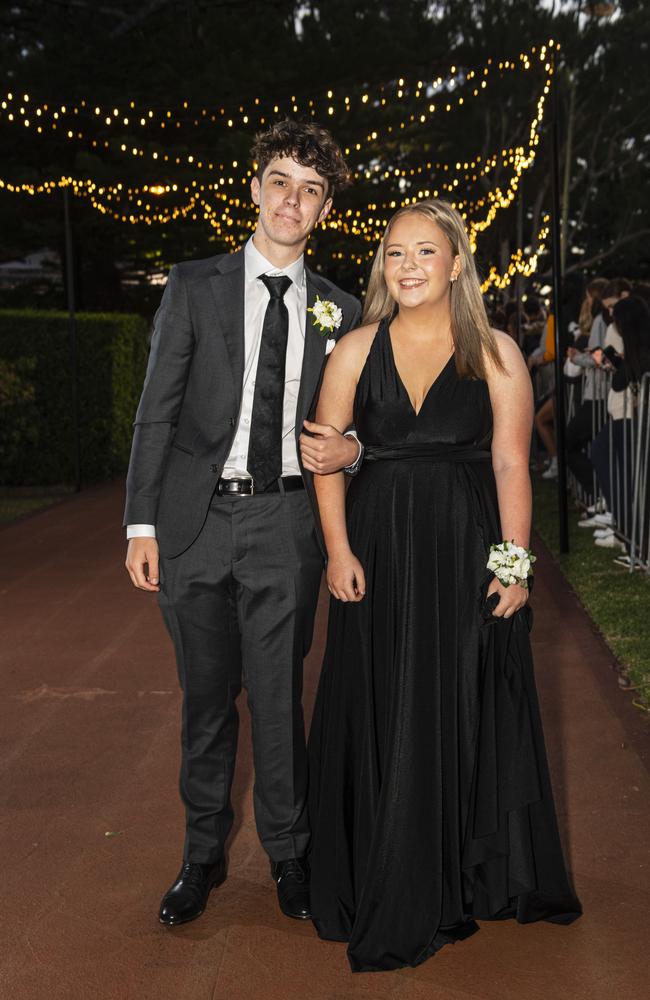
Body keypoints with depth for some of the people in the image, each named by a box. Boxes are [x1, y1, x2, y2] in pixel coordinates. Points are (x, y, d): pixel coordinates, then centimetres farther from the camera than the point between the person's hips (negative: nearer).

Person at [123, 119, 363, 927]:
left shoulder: (339, 311, 9)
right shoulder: (195, 286, 4)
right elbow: (157, 412, 1)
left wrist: (349, 450, -9)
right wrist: (141, 524, -4)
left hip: (285, 525, 1)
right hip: (197, 519, 0)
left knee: (279, 697, 6)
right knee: (206, 697, 11)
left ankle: (287, 851, 26)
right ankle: (203, 853, 28)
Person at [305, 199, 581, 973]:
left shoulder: (496, 354, 1)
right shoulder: (354, 351, 4)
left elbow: (511, 464, -3)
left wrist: (516, 561, -10)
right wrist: (339, 550, -10)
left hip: (468, 556, -1)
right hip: (381, 554, 1)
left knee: (470, 715, 9)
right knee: (387, 722, 8)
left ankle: (481, 876, 30)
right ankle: (395, 899, 24)